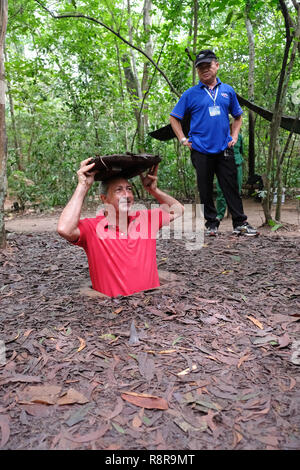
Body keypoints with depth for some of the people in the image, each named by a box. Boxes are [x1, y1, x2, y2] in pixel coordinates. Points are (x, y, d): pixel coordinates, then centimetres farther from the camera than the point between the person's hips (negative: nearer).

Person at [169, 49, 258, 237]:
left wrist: (234, 136, 9)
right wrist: (183, 139, 0)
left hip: (224, 149, 2)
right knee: (206, 190, 3)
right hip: (201, 150, -1)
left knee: (232, 187, 1)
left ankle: (240, 223, 8)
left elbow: (238, 116, 23)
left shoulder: (228, 91, 12)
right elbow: (174, 118, 9)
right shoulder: (191, 94, 5)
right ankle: (211, 223, 14)